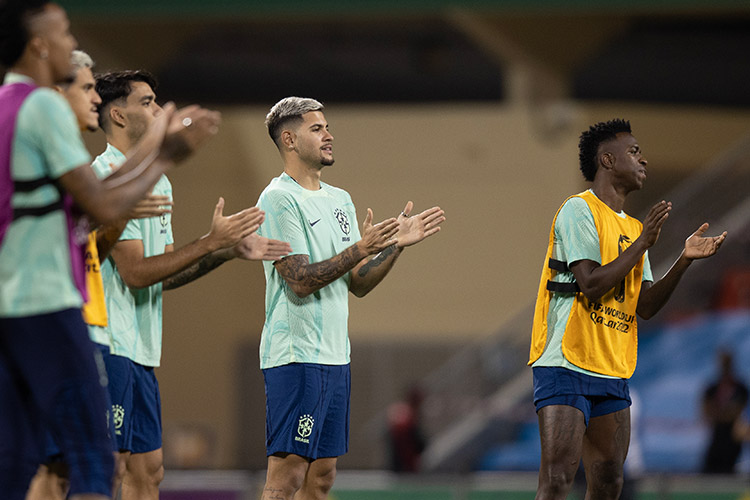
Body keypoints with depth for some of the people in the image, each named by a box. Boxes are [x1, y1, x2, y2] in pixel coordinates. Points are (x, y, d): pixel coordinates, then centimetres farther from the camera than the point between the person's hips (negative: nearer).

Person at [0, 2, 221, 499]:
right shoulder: (44, 105, -10)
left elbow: (86, 194, 19)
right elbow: (103, 207, -13)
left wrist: (153, 144, 23)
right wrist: (169, 156, 0)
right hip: (46, 303, -9)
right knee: (92, 457, -7)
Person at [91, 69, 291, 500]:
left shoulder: (158, 182, 19)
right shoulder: (108, 178, -12)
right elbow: (135, 272, -17)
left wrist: (230, 250, 10)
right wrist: (212, 242, -15)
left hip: (140, 350, 10)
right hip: (108, 346, -10)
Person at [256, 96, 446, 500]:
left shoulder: (340, 201, 17)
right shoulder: (278, 200, -9)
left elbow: (359, 284, 17)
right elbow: (300, 281, -17)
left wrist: (397, 244, 5)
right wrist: (360, 249, -20)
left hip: (334, 355, 9)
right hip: (295, 356, -9)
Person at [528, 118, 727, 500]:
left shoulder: (633, 228, 19)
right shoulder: (579, 210, -5)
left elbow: (644, 307, 12)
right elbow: (591, 283, -16)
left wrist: (684, 261, 1)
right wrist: (643, 244, -13)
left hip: (612, 375, 8)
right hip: (567, 365, -8)